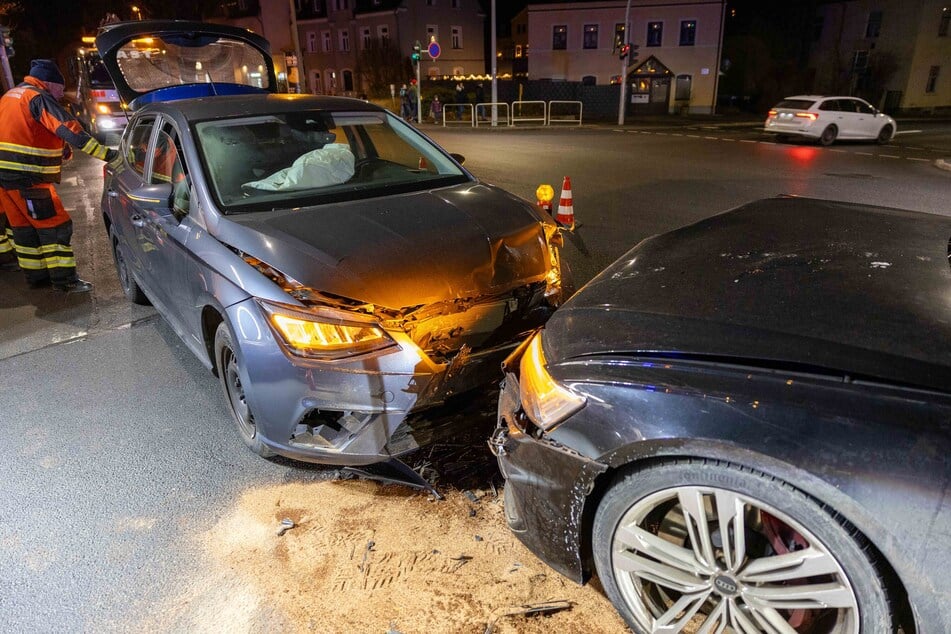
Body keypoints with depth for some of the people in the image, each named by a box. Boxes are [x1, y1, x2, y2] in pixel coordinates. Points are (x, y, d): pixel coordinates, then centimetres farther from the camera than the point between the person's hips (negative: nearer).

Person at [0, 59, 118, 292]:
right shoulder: (39, 98, -9)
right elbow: (70, 130, -20)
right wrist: (105, 153, -25)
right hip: (28, 178, -9)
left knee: (23, 227, 15)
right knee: (55, 226, -4)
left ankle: (36, 275, 23)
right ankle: (64, 279, -3)